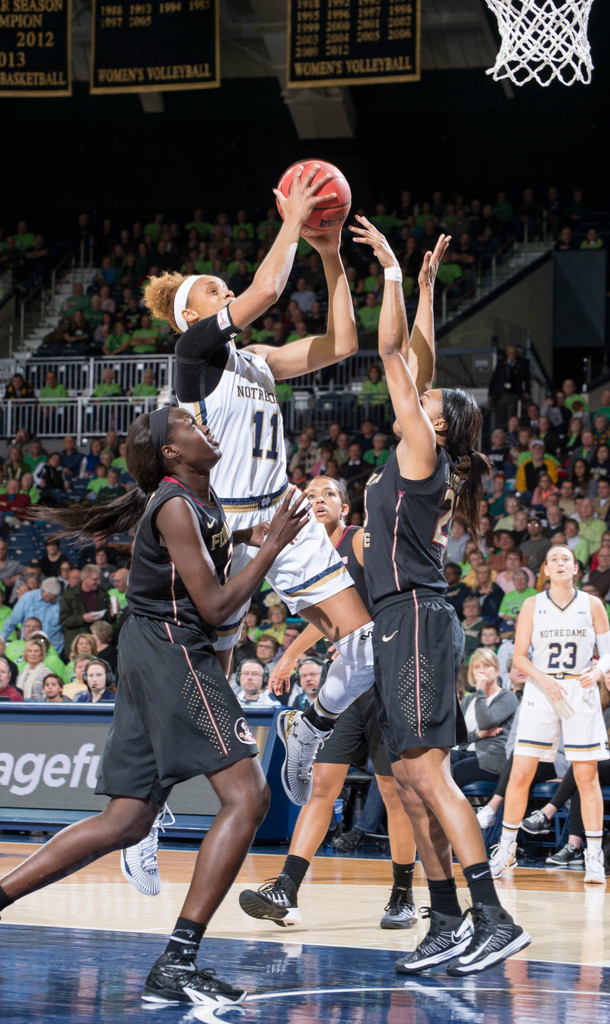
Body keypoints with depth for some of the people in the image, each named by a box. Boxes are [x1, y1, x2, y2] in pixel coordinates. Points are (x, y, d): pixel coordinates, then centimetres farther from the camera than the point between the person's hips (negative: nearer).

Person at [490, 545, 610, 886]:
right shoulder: (533, 606, 3)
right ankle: (507, 849, 11)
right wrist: (543, 679, -14)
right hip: (541, 691, 0)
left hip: (580, 693, 0)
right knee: (520, 774, -3)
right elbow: (520, 656, 3)